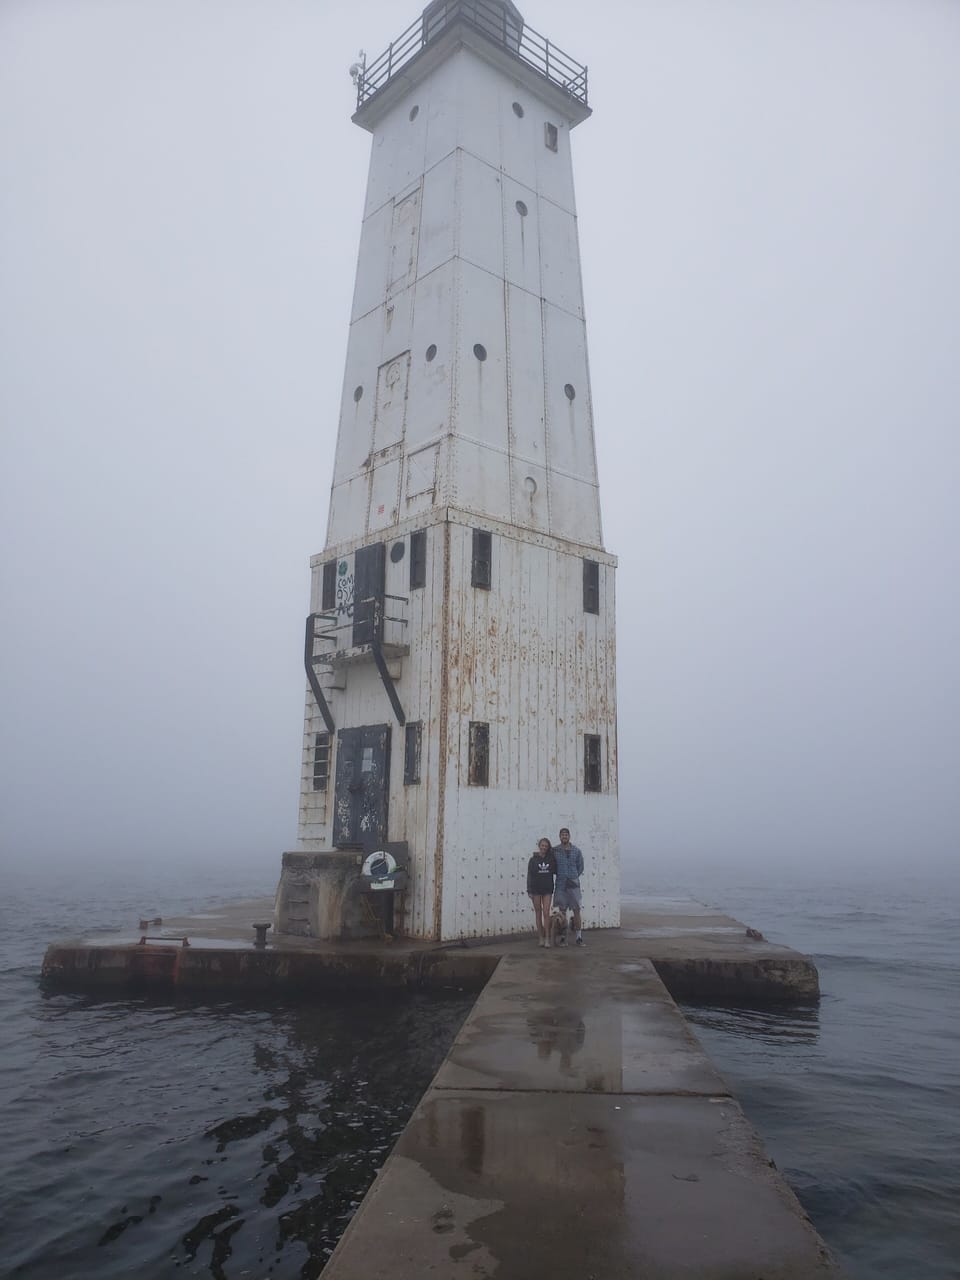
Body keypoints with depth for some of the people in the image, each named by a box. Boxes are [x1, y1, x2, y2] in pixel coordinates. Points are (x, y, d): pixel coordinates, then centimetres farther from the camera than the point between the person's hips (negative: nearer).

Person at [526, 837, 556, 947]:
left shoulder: (551, 859, 2)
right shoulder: (533, 859, -2)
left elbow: (556, 872, 8)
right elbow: (529, 875, -2)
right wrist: (529, 891, -5)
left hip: (547, 889, 0)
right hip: (536, 889, 0)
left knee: (546, 913, -6)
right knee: (538, 914, 6)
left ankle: (547, 938, -3)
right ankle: (541, 938, 13)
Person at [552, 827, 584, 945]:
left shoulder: (576, 851, 2)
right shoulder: (554, 850, -1)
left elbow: (580, 866, 12)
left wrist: (574, 877, 9)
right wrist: (560, 875, 5)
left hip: (573, 884, 0)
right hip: (560, 885, 0)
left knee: (576, 910, 0)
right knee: (562, 911, 4)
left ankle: (579, 937, 6)